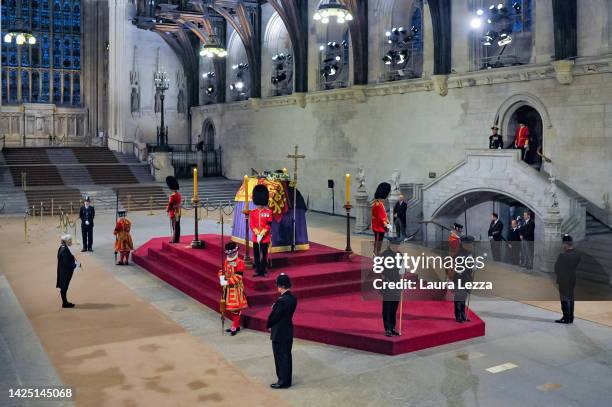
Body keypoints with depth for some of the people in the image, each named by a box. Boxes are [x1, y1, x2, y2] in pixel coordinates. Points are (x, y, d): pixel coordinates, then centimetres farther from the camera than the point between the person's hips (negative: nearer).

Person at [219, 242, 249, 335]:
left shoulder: (240, 262, -14)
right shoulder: (226, 261, 10)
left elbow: (238, 276, -21)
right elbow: (222, 271, 9)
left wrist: (227, 282, -26)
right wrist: (222, 278, -14)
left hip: (236, 288, -8)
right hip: (227, 288, 8)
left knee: (236, 308, -3)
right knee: (229, 308, 14)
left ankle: (234, 327, 5)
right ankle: (236, 325, 27)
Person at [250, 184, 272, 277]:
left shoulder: (268, 212, -1)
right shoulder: (252, 213, 5)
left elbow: (269, 224, -5)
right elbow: (251, 224, 0)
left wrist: (263, 232, -17)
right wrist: (256, 232, -15)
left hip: (265, 237, -2)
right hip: (255, 237, 2)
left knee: (264, 254, 3)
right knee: (256, 255, 6)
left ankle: (263, 270, 12)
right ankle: (257, 270, 14)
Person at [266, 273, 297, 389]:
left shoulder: (282, 301, -26)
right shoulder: (293, 298, 0)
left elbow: (274, 316, -17)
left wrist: (268, 326, 2)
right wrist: (272, 325, 8)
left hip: (279, 334, -8)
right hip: (288, 331, 8)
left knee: (281, 357, 5)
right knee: (286, 356, 18)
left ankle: (283, 381, 15)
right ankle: (287, 379, 29)